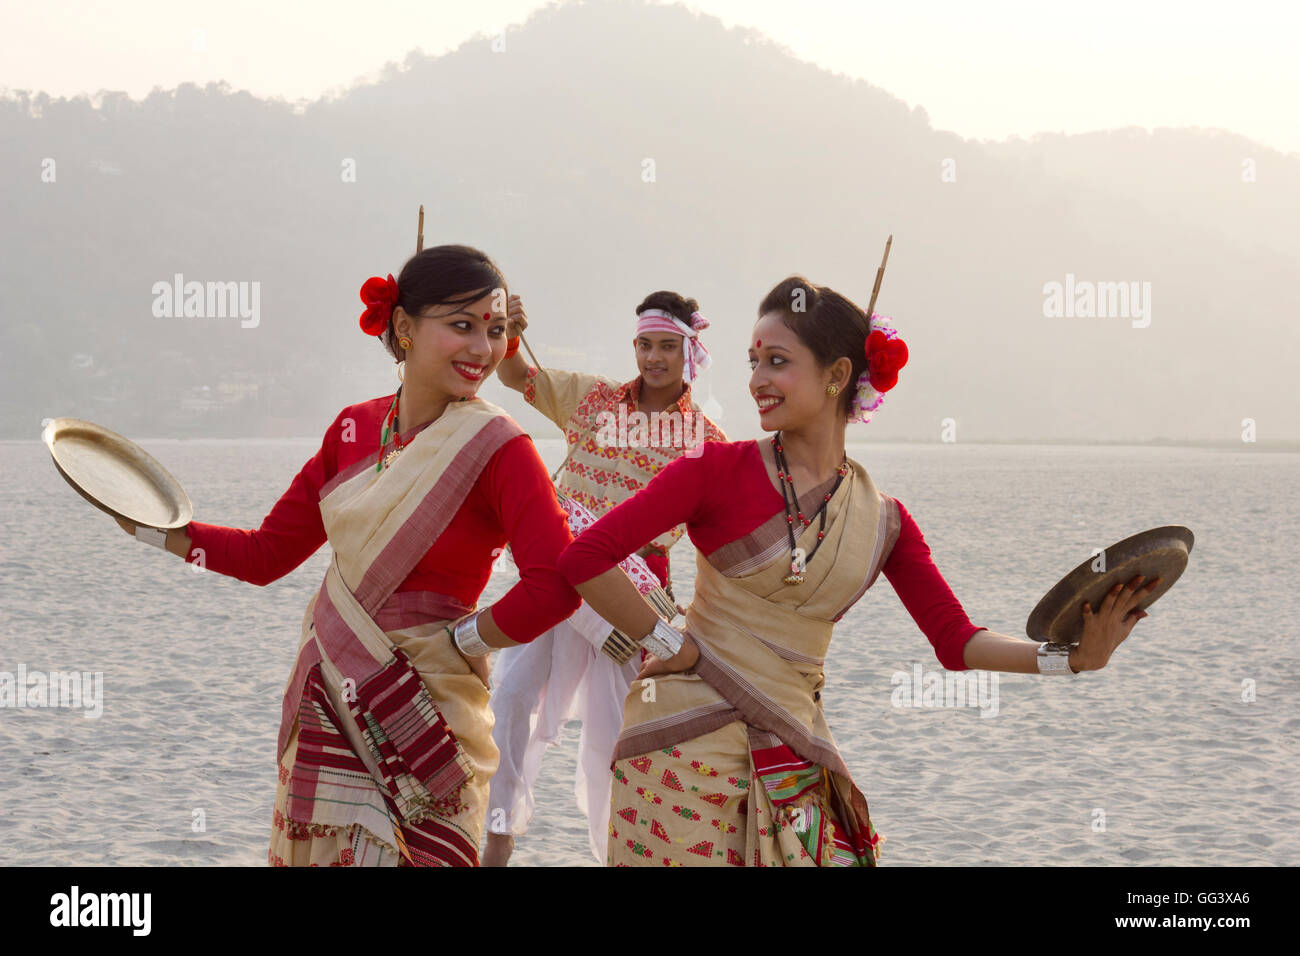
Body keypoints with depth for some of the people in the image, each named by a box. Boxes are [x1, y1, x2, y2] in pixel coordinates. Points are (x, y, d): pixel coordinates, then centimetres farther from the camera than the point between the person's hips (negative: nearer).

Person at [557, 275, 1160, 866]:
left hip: (791, 755, 4)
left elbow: (955, 640, 7)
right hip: (687, 735, -3)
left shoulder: (883, 521, 9)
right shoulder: (721, 472, -3)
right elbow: (583, 557, -9)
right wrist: (667, 646, -7)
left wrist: (1070, 658, -5)